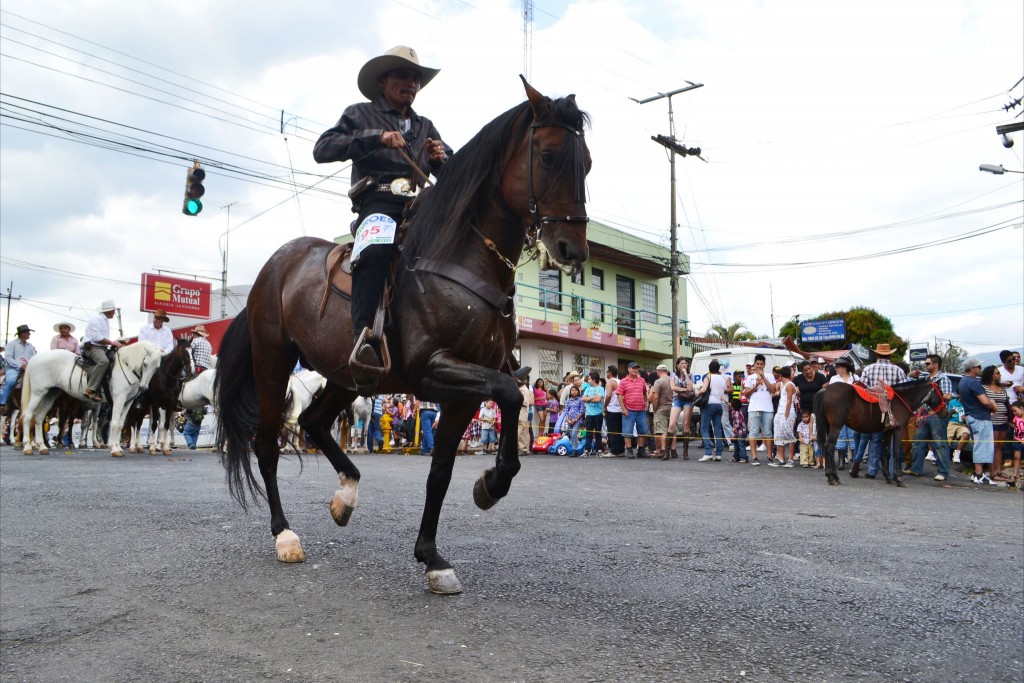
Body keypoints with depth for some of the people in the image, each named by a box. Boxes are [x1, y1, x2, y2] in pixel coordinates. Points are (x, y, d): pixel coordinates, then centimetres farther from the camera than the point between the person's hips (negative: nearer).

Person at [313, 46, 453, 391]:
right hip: (380, 206, -5)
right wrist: (376, 138, -11)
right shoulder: (361, 115, 16)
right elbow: (322, 149, -1)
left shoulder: (426, 127, 29)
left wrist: (442, 159, 0)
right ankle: (364, 343, -49)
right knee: (375, 251, -40)